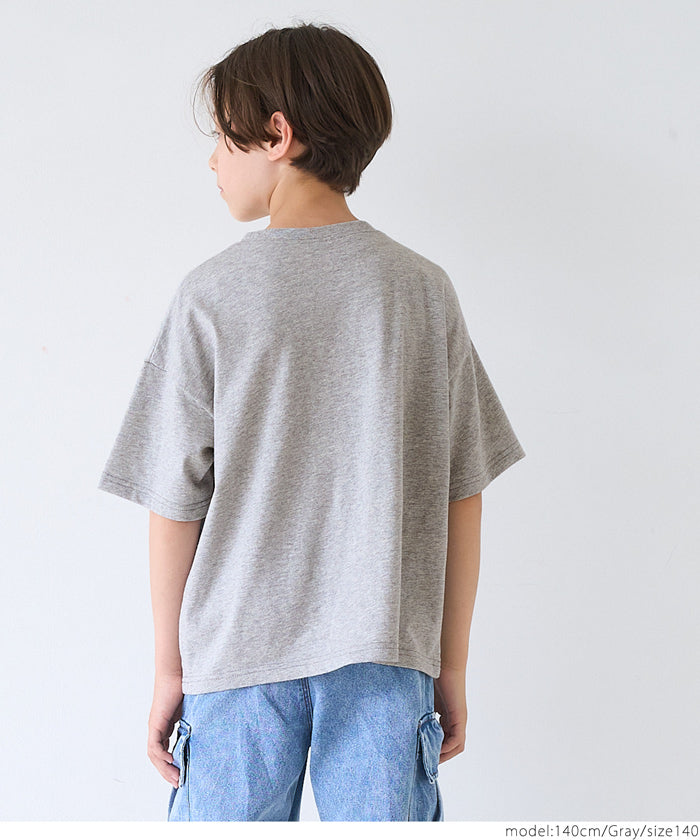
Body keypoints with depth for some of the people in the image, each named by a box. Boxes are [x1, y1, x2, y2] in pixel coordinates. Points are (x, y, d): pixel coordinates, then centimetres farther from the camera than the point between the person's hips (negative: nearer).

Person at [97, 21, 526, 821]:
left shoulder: (212, 295, -7)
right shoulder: (423, 289, -1)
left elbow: (175, 501, -4)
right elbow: (461, 497, 1)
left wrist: (168, 667, 7)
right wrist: (452, 667, 10)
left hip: (241, 647, -1)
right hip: (386, 651, 2)